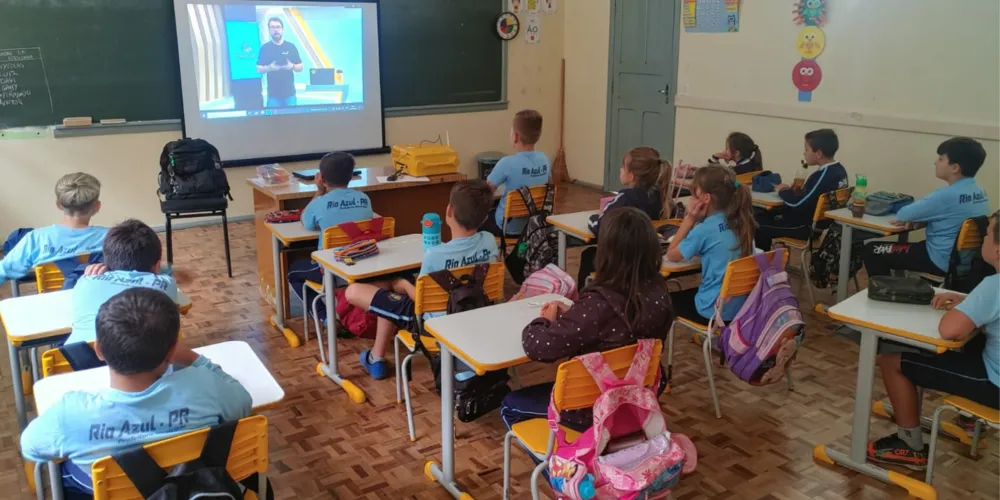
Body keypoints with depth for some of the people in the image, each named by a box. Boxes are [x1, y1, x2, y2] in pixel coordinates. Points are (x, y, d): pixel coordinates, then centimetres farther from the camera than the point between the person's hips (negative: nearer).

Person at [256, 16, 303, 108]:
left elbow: (300, 68, 7)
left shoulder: (291, 46, 4)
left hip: (289, 92, 1)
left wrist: (292, 66, -15)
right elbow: (259, 69, 3)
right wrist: (269, 68, -17)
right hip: (273, 94, -1)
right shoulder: (265, 48, 2)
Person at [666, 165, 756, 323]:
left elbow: (672, 255, -6)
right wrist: (698, 220, 0)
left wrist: (690, 219, -9)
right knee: (687, 292, 34)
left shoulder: (705, 230, -22)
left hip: (716, 311, -7)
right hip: (742, 305, 7)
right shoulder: (739, 222, 0)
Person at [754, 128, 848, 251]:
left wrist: (783, 191, -6)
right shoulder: (840, 170, 3)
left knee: (758, 225, -3)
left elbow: (798, 205, -23)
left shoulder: (821, 176, -26)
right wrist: (792, 190, 2)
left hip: (810, 227, -10)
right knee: (763, 216, 16)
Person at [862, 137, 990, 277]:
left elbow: (902, 214, -14)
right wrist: (917, 220, 3)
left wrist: (912, 218, 8)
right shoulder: (980, 192, 3)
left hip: (943, 261, -9)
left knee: (871, 250, -1)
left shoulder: (947, 195, -24)